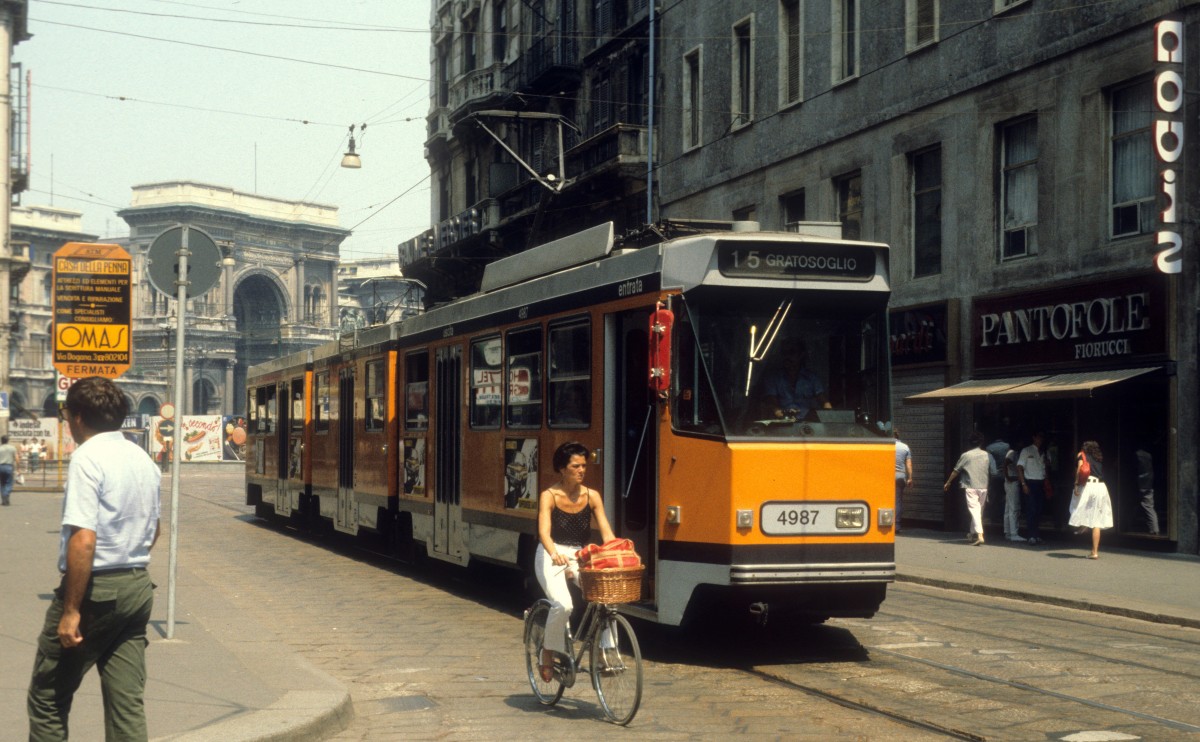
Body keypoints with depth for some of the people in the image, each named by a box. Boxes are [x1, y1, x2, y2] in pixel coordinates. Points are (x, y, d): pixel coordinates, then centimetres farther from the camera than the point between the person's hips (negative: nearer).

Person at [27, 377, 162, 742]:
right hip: (138, 586, 7)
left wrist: (71, 611, -19)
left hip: (95, 588, -7)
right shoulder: (144, 460, 11)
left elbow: (84, 540, -22)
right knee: (129, 704, 6)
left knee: (47, 699, 7)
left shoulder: (88, 458, -14)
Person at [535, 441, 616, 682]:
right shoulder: (549, 496, -10)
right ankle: (548, 654, -4)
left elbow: (606, 532, -5)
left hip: (579, 557, 4)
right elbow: (544, 532, -23)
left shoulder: (592, 496, 1)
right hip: (551, 557, -4)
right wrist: (555, 554, -43)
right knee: (563, 604, -28)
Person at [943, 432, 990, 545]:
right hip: (983, 487, 3)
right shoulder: (986, 455, 4)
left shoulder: (966, 455, -2)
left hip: (971, 487, -3)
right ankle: (973, 533, 28)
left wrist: (948, 483, 16)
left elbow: (956, 471, 4)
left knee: (974, 510, -9)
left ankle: (979, 535, -23)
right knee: (979, 511, 16)